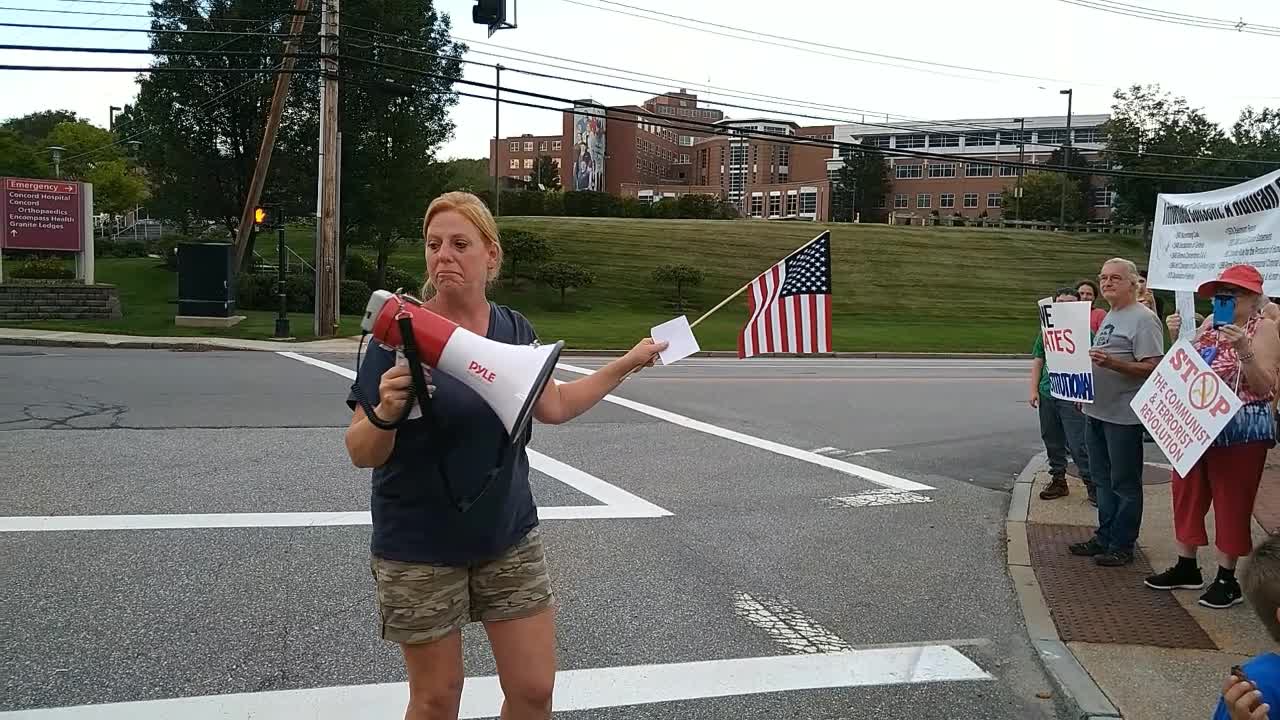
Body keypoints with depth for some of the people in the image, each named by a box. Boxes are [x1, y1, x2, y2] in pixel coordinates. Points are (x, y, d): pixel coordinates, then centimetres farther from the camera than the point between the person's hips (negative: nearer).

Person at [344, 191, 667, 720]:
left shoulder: (514, 330, 1)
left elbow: (554, 406, 16)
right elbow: (362, 454, -13)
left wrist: (628, 363, 17)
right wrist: (385, 413, -34)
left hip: (509, 537, 4)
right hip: (421, 547, -4)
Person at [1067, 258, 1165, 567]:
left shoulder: (1144, 318, -12)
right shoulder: (1109, 317, 16)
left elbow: (1152, 368, -20)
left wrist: (1111, 363, -30)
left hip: (1123, 416, -9)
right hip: (1097, 411, 9)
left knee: (1124, 483, 1)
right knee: (1103, 479, 17)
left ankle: (1122, 546, 9)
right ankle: (1104, 538, 27)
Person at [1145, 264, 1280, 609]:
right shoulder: (1208, 324, 9)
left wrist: (1243, 349, -27)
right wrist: (1177, 338, -1)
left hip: (1240, 431, -7)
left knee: (1231, 503, 2)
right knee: (1187, 495, 13)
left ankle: (1227, 579, 14)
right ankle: (1186, 567, 27)